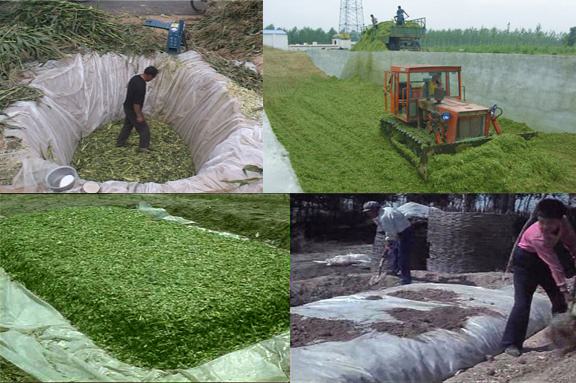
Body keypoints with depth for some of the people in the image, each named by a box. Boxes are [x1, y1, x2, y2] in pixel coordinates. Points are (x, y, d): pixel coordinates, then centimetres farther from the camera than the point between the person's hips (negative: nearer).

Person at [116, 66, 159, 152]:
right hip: (132, 110, -9)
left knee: (127, 125, 25)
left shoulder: (135, 78, -2)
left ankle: (120, 143, 36)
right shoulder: (140, 86, -32)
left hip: (127, 107, 9)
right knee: (144, 129, 4)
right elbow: (136, 103, -29)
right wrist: (139, 116, -19)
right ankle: (144, 147, 13)